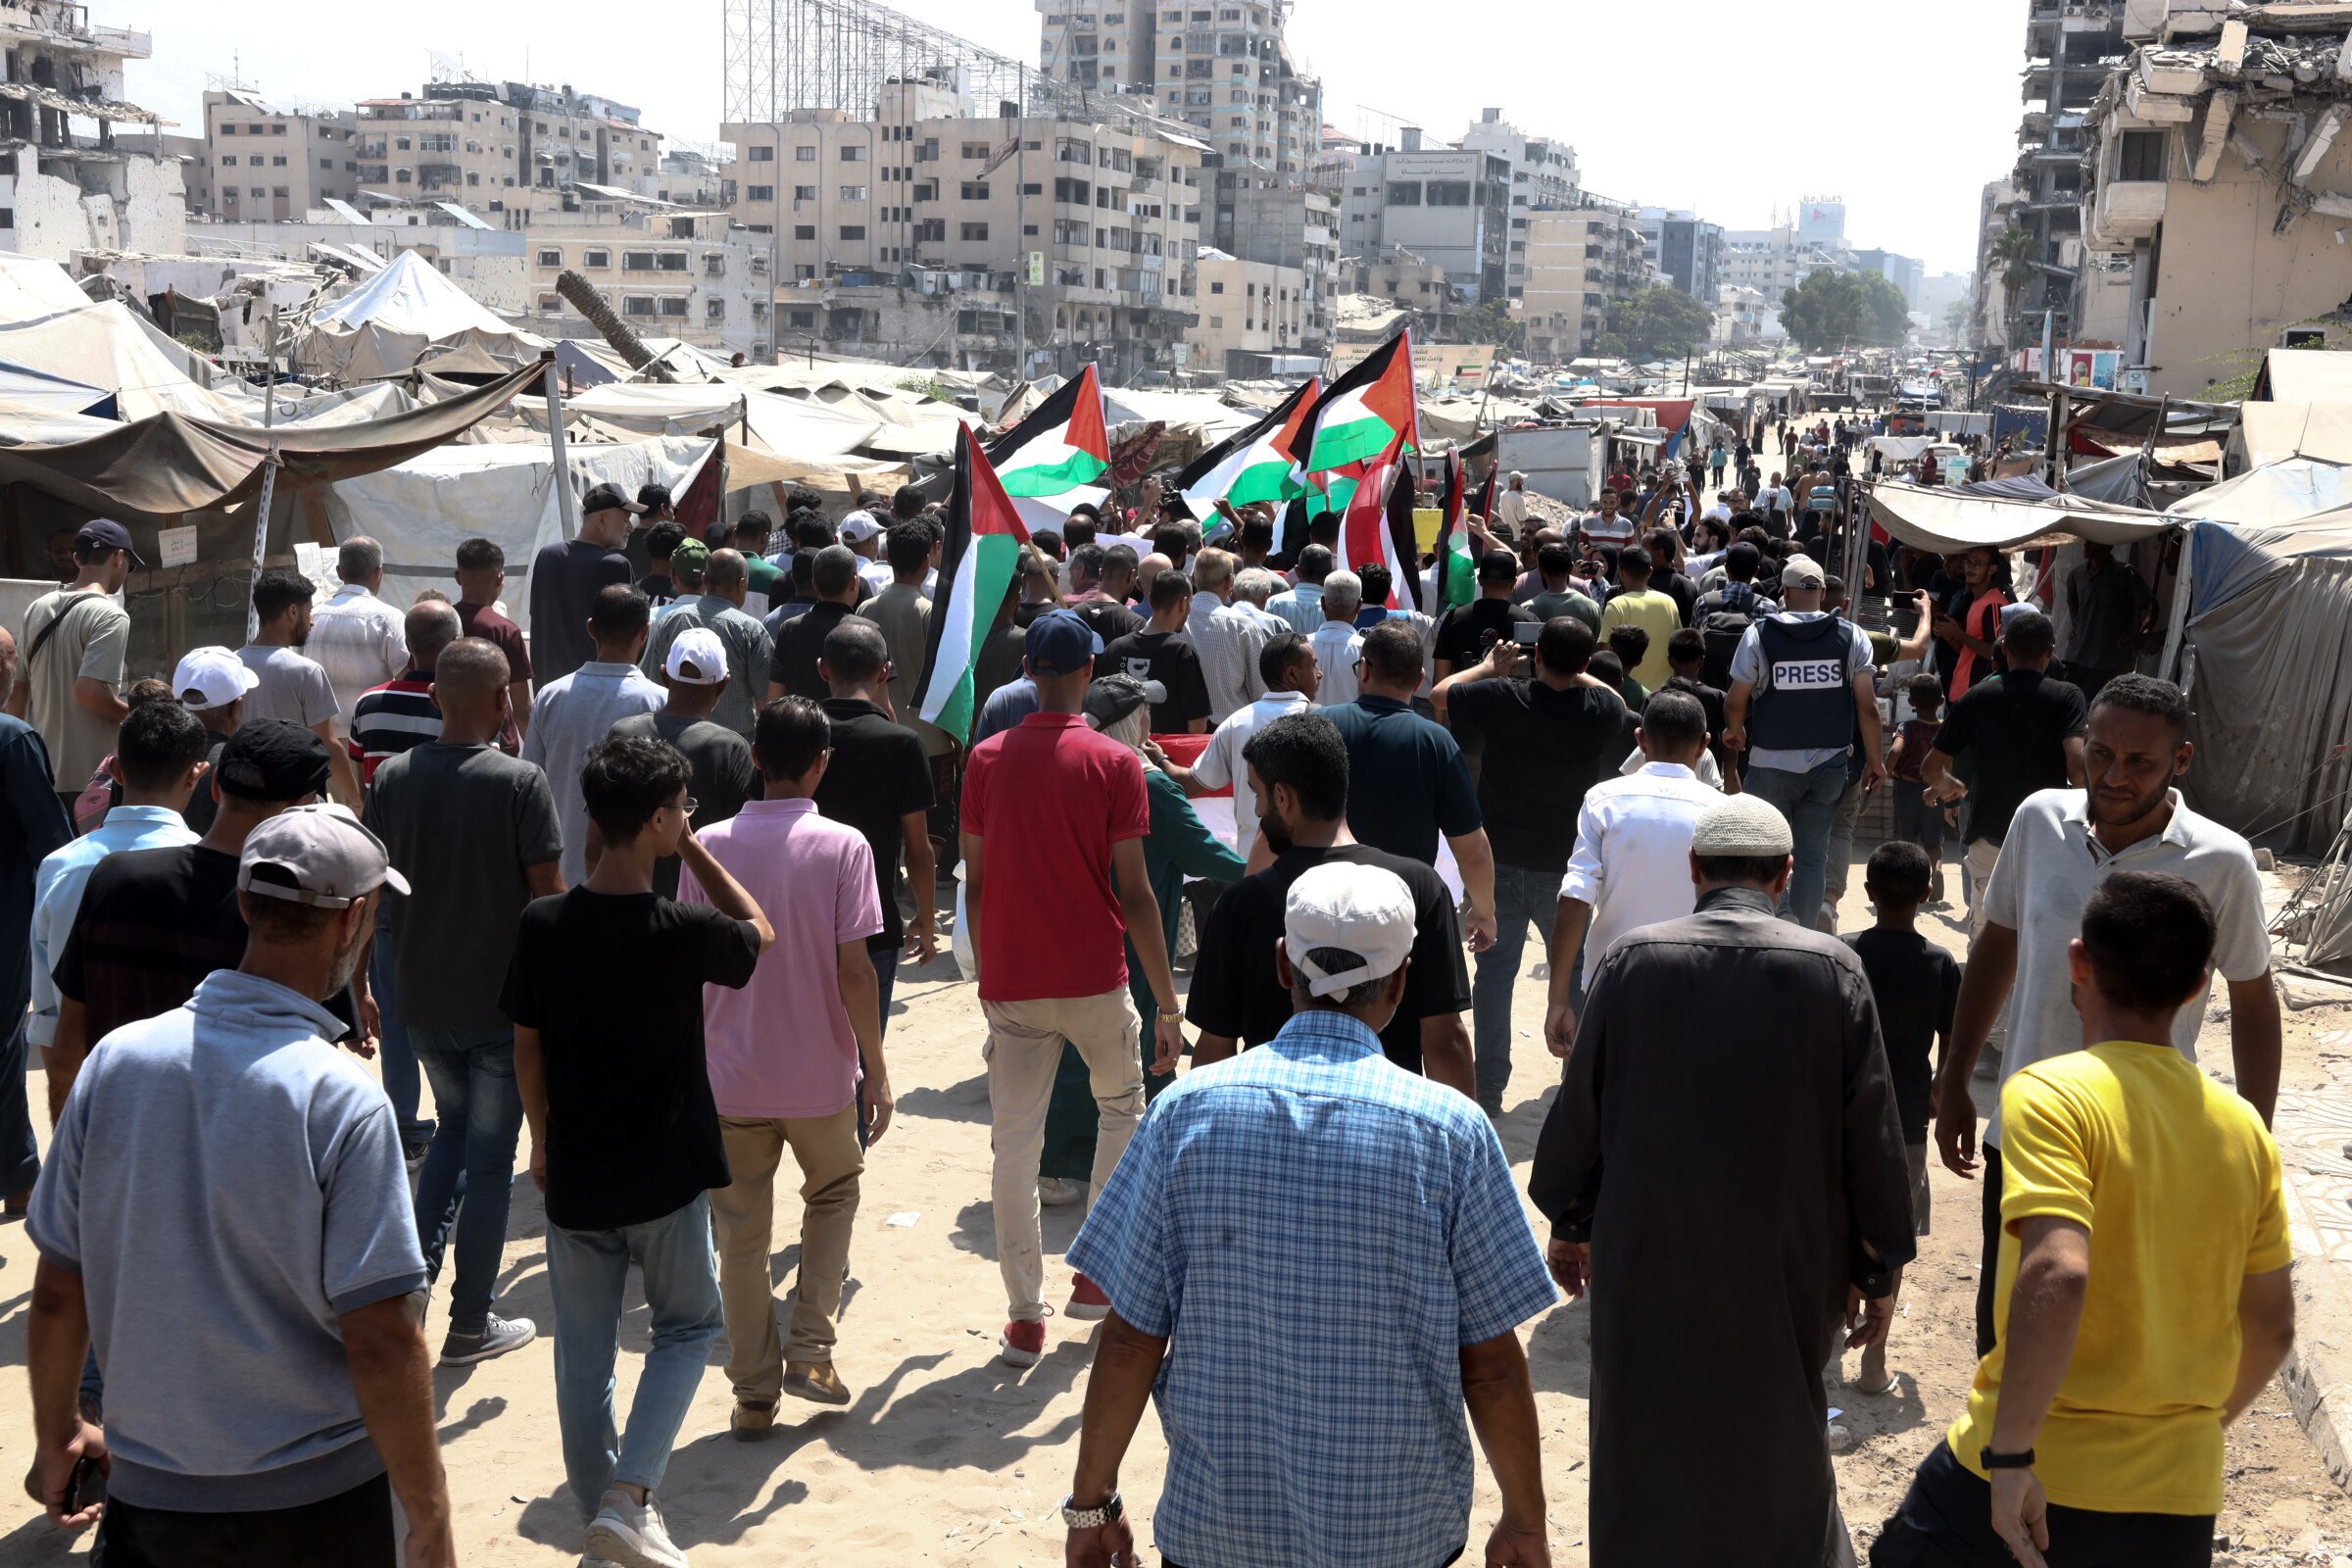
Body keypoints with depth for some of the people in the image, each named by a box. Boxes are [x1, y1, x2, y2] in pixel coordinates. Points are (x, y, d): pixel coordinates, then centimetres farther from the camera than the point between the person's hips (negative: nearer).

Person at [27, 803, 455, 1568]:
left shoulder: (117, 1060, -7)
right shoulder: (340, 1101, -20)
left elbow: (58, 1290, 1)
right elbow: (379, 1341, -20)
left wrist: (57, 1436, 18)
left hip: (149, 1494, 3)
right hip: (318, 1502, -2)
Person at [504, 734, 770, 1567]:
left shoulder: (543, 924, -9)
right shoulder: (685, 930, -18)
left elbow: (526, 1048, 0)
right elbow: (759, 933, 5)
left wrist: (543, 1141, 14)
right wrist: (696, 852, 3)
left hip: (574, 1176, 3)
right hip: (666, 1175, -3)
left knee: (584, 1349, 16)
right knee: (687, 1326, 17)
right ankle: (628, 1496, 4)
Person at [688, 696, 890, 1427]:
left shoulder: (709, 846, -4)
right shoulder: (842, 847, -11)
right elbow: (853, 971, -13)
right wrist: (876, 1070, -4)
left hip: (729, 1073, 2)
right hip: (819, 1073, -1)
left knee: (742, 1235, 12)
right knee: (833, 1194, 23)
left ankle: (755, 1393, 19)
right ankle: (810, 1351, 16)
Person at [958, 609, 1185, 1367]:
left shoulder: (986, 759, 1)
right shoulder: (1114, 763, -8)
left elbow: (975, 880, 5)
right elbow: (1135, 891, -10)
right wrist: (1168, 1005, -6)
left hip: (1011, 984, 2)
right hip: (1095, 979, -2)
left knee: (1015, 1146, 6)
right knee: (1122, 1108, 22)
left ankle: (1025, 1317, 7)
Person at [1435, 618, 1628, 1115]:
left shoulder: (1501, 698, -16)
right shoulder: (1604, 710, -12)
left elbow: (1441, 693, 2)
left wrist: (1489, 666, 14)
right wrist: (1576, 675, 19)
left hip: (1501, 865, -1)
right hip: (1567, 868, 1)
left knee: (1494, 973, 6)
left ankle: (1489, 1088, 7)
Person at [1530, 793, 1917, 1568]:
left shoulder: (1632, 959, -9)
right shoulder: (1832, 968, -10)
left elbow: (1578, 1106, -2)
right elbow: (1872, 1133, -6)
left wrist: (1570, 1223, 13)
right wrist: (1878, 1267, 5)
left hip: (1647, 1263, 0)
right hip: (1786, 1266, 0)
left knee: (1647, 1452, 14)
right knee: (1779, 1445, 19)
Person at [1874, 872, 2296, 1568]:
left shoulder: (2050, 1094, -14)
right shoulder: (2244, 1127, 4)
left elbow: (2056, 1275, -27)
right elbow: (2274, 1327, 10)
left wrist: (2010, 1454, -22)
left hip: (2032, 1483, -5)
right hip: (2180, 1503, 5)